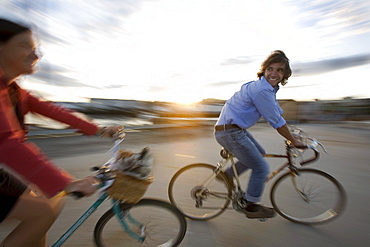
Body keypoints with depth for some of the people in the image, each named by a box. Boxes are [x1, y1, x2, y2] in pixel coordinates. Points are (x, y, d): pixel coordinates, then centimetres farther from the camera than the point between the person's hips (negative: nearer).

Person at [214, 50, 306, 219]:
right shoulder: (262, 90, -19)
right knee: (261, 168, 1)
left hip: (236, 129, 10)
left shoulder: (268, 88, 14)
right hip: (230, 132, -10)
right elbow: (277, 122, -14)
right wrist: (294, 142, 0)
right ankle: (251, 207, 22)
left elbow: (278, 112, 21)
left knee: (259, 153, 23)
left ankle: (228, 174, 27)